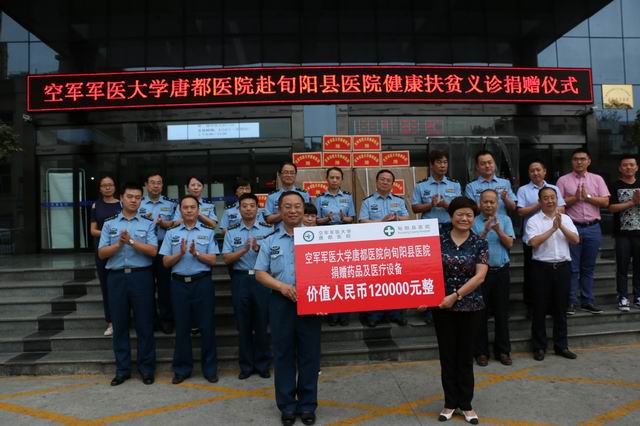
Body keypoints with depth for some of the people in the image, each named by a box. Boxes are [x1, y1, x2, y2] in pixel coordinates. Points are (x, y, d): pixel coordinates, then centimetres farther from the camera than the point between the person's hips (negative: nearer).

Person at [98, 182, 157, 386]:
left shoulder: (148, 224, 5)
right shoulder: (109, 224, 10)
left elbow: (153, 251, -6)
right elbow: (101, 253, 3)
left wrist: (131, 241, -14)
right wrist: (119, 244, -12)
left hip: (141, 276, -2)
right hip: (117, 277, 2)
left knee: (144, 325, 3)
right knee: (120, 325, 9)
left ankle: (146, 369, 14)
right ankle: (122, 369, 21)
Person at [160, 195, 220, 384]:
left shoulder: (208, 232, 4)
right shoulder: (171, 233, 8)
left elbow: (212, 260, -2)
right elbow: (166, 262, 3)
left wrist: (196, 253, -16)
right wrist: (181, 253, -13)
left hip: (202, 283, -1)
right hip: (179, 283, 2)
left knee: (207, 326, 3)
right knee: (181, 327, 9)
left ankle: (210, 368, 16)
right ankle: (182, 369, 22)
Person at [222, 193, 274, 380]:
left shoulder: (268, 229, 2)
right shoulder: (232, 231, 6)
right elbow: (226, 259, -1)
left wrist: (258, 249, -21)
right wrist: (243, 250, -16)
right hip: (240, 279, 1)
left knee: (262, 323, 6)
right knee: (243, 324, 9)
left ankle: (262, 364, 22)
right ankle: (246, 365, 23)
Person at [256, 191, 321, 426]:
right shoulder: (270, 241, 8)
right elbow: (260, 274, 6)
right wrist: (282, 286, -10)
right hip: (281, 302, 1)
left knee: (309, 354, 6)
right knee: (283, 354, 8)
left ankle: (307, 405, 21)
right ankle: (287, 405, 22)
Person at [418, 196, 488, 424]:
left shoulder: (480, 243, -1)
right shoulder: (438, 239, -1)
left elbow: (480, 276, -9)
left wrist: (456, 295, -17)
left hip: (470, 306, 0)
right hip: (442, 306, 0)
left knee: (466, 355, 10)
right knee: (447, 355, 9)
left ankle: (466, 404, 25)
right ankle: (450, 403, 24)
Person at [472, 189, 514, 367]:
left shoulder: (505, 220, 6)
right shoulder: (474, 222, -1)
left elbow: (509, 244, -3)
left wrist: (498, 230, -18)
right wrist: (485, 231, -23)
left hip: (501, 271, 2)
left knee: (502, 313, 9)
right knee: (481, 313, 4)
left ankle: (503, 350, 22)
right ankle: (481, 352, 15)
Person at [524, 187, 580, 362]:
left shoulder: (566, 218, 9)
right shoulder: (534, 220, -2)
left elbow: (576, 240, -1)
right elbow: (534, 242, -16)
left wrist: (561, 226, -13)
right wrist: (553, 228, -15)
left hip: (563, 267, 3)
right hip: (542, 267, -3)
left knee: (561, 308, 12)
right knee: (540, 309, 4)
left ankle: (561, 345, 24)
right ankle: (539, 347, 15)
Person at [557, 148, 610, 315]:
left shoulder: (597, 179, 10)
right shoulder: (563, 180, 3)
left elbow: (605, 201, 2)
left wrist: (587, 196, -9)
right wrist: (575, 197, -14)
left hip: (593, 228, 3)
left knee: (588, 268, 9)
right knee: (572, 267, 0)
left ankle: (587, 301, 17)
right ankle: (571, 302, 6)